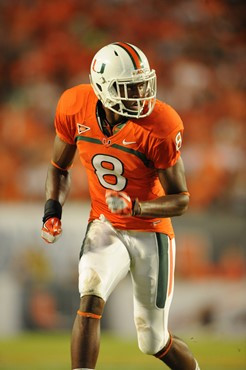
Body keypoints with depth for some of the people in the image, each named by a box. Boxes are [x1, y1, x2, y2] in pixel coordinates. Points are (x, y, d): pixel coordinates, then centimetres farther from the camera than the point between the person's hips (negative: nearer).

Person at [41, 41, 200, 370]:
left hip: (150, 232, -2)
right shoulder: (75, 108, -13)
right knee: (91, 300, -27)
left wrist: (135, 207, -33)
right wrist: (53, 211, -10)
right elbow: (60, 168, 6)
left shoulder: (159, 127, -24)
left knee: (153, 341, 7)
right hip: (105, 228, 2)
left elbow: (180, 199, -16)